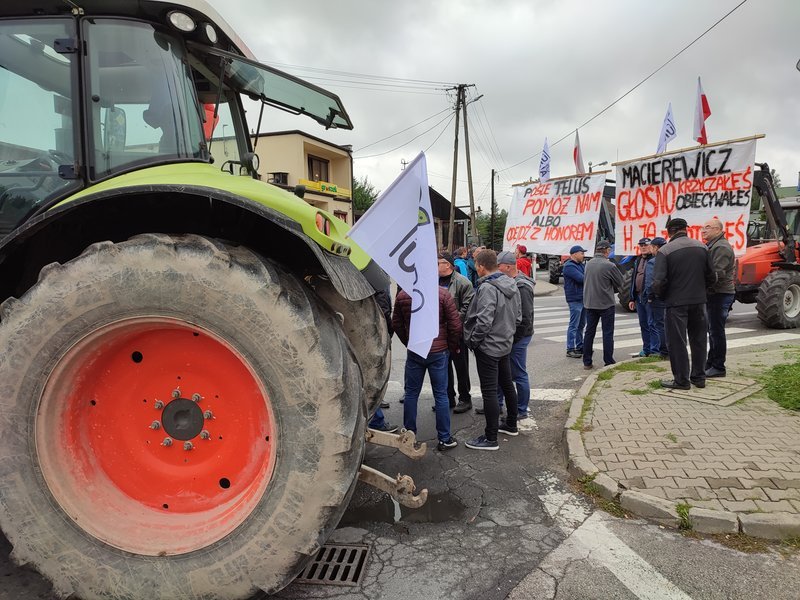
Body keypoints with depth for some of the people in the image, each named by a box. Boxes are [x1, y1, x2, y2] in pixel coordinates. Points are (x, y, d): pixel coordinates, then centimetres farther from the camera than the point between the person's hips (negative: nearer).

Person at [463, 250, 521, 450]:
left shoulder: (487, 288, -23)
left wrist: (472, 341, -15)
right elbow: (518, 316, 11)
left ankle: (491, 438, 6)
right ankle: (511, 425, 38)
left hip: (488, 346, -9)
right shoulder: (511, 285, 5)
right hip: (505, 344, 9)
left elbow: (484, 321, -28)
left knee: (489, 392, -2)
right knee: (507, 385, 21)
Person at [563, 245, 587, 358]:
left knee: (581, 324, 15)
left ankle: (580, 346, 25)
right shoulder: (569, 266, -13)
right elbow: (581, 279, -21)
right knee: (574, 325, -6)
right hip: (575, 299, -9)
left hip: (583, 298, 9)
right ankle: (570, 349, -2)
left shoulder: (581, 264, 18)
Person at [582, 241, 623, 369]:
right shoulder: (609, 265, -15)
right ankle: (608, 362, 7)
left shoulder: (588, 264, 3)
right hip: (606, 303, -5)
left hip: (589, 303, 5)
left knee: (589, 332, 10)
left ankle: (587, 362, 14)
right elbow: (620, 282, -5)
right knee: (607, 333, 4)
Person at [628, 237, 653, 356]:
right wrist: (631, 298, 15)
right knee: (643, 324, 13)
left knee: (651, 324, -4)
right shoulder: (637, 261, 16)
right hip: (639, 297, 8)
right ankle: (646, 349, 22)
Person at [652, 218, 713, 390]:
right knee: (699, 340, 16)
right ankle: (699, 377, 25)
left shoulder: (665, 250, -12)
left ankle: (681, 380, 9)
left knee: (677, 342, 4)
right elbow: (710, 275, 5)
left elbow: (658, 281, -18)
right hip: (699, 300, 5)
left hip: (676, 302, -5)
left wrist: (661, 295, 1)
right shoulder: (701, 247, 3)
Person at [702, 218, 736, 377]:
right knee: (712, 330, 17)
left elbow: (718, 274, -25)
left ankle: (718, 367, 1)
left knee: (717, 331, -5)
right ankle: (710, 363, 27)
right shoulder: (712, 246, 18)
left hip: (720, 295, -10)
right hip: (713, 294, 10)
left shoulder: (721, 247, -15)